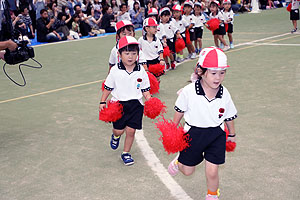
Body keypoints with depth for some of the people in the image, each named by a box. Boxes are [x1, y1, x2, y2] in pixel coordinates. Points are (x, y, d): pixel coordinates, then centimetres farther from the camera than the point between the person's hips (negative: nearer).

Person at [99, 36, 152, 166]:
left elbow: (145, 90, 3)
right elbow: (108, 88, 3)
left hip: (135, 104, 1)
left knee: (131, 130, 0)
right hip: (119, 103, 0)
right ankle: (115, 136, 44)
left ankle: (126, 153, 21)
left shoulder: (141, 71, -3)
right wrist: (102, 102, 0)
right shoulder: (115, 71, -6)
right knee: (119, 130, 4)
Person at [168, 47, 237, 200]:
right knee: (187, 170, 16)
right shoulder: (189, 92, -21)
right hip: (193, 133, -1)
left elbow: (229, 116, 4)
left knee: (212, 172, -1)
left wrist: (232, 134, 18)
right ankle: (179, 161, 53)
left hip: (216, 135, 1)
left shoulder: (224, 94, -13)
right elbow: (179, 111, -3)